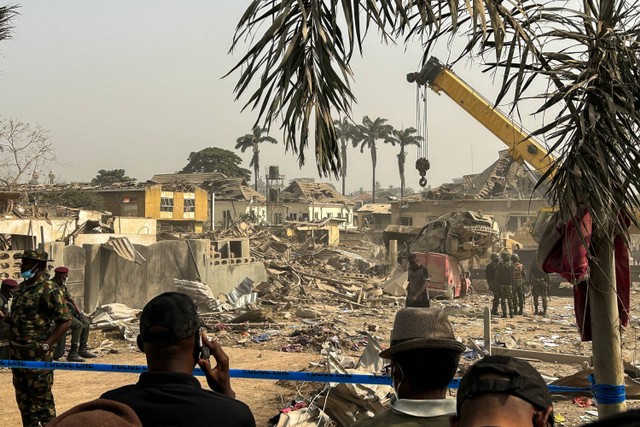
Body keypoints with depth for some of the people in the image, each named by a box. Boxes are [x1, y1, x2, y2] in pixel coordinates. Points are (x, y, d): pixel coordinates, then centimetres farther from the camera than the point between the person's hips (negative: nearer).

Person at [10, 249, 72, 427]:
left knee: (41, 396, 0)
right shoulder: (22, 287, 11)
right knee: (22, 395, 17)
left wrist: (45, 345, -19)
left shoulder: (48, 289, -15)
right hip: (17, 353, 8)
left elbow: (65, 321, -16)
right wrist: (13, 345, 12)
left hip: (36, 354, -8)